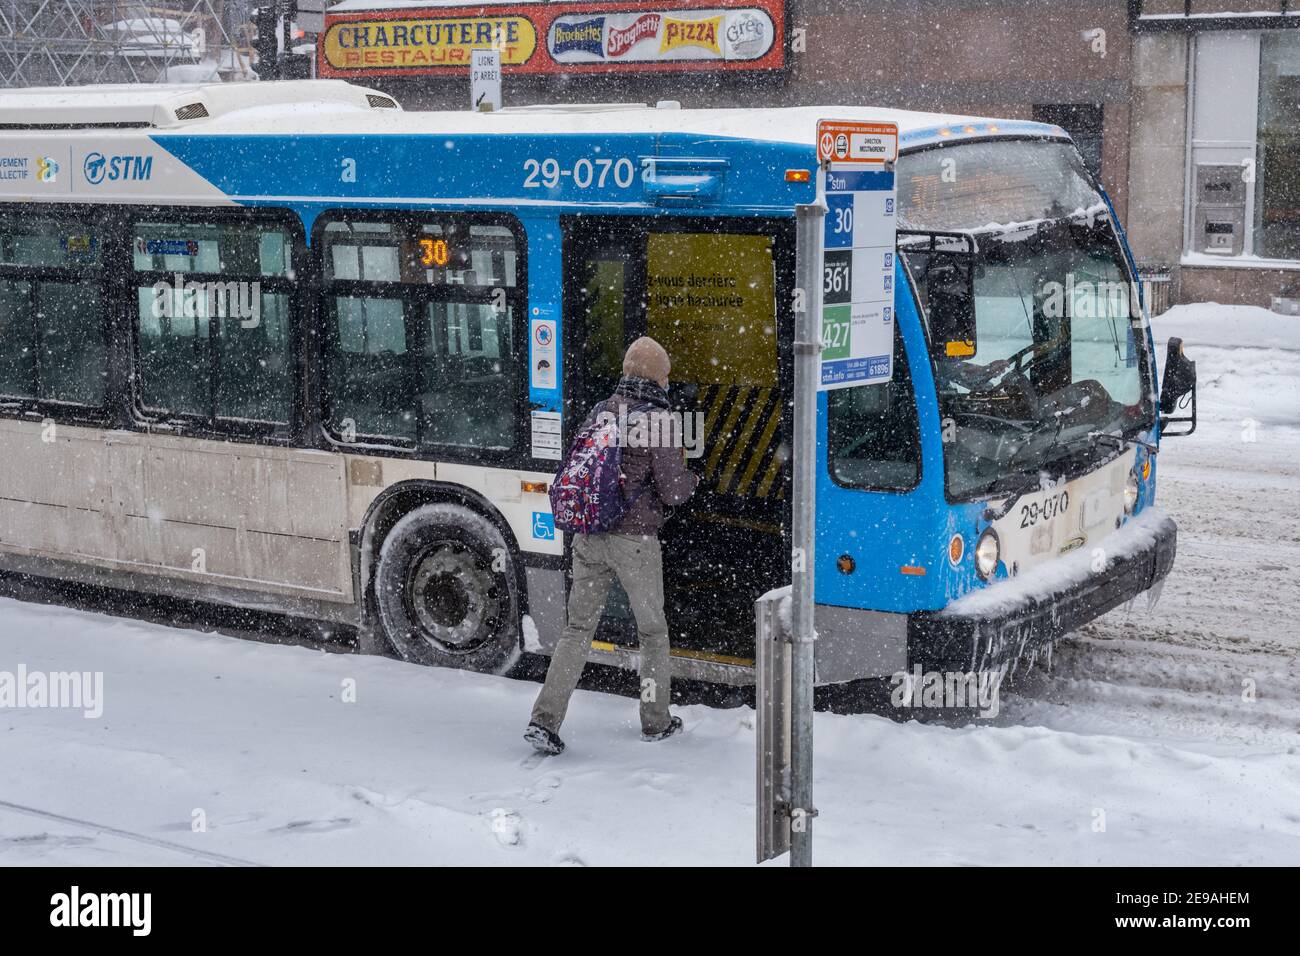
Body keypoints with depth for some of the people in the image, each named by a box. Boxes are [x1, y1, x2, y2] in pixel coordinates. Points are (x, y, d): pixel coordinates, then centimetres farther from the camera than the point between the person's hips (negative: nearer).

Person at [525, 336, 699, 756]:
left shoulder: (599, 412, 7)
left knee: (578, 628, 8)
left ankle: (545, 719, -2)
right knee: (653, 630, 14)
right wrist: (692, 478, 10)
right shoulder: (659, 421, -11)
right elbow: (672, 491, -11)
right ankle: (656, 721, 25)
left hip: (588, 536, 5)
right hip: (634, 540, -5)